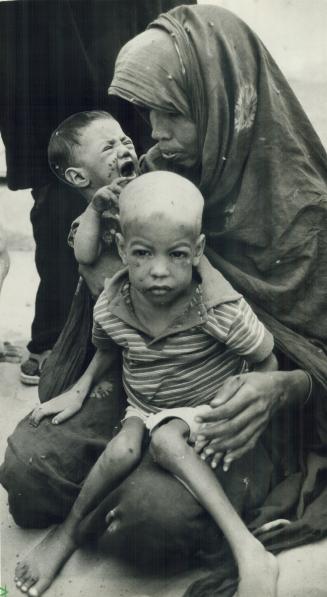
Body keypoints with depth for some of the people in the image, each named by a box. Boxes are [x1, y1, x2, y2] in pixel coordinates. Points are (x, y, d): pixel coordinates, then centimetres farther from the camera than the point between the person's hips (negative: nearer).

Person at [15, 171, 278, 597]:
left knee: (166, 440, -35)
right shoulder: (110, 306, -14)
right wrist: (79, 390, 1)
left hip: (205, 407, -3)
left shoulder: (221, 309, -26)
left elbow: (266, 362, -11)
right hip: (143, 407, 3)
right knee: (124, 447, -29)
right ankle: (68, 532, -5)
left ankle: (250, 554, -33)